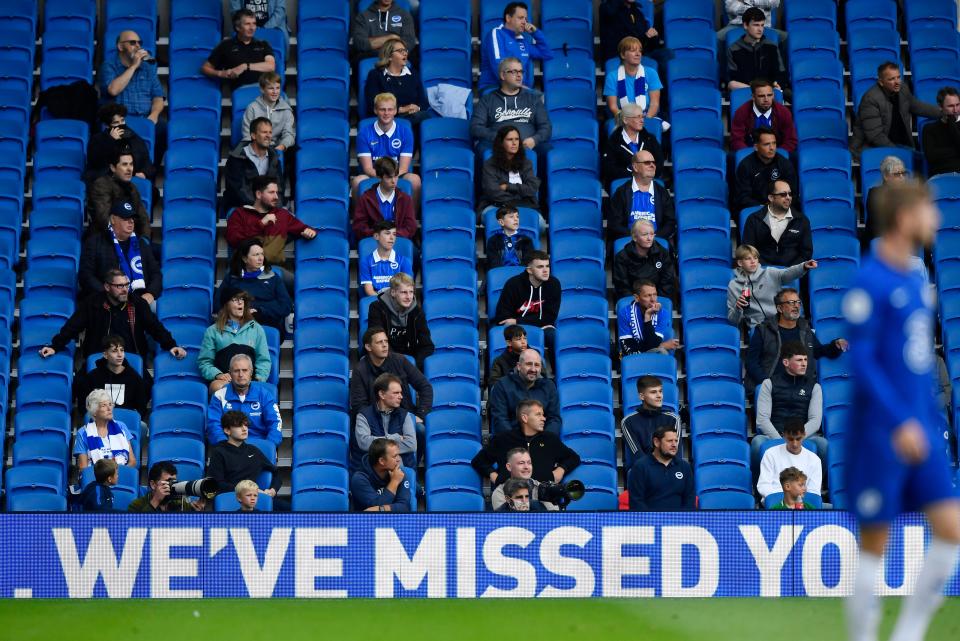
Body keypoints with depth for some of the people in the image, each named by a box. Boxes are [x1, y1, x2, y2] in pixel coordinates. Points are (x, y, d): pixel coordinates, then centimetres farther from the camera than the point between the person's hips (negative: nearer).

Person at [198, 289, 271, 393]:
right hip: (224, 379, 0)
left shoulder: (256, 329, 23)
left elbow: (264, 360, 19)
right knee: (216, 387, -39)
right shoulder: (213, 331, 19)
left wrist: (259, 378, -1)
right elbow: (204, 362, 12)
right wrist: (217, 374, -8)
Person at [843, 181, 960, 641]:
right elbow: (860, 360, -17)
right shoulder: (869, 283, -13)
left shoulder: (917, 282, 13)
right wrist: (900, 423, -22)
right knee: (874, 546, 1)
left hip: (919, 431, 8)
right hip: (879, 434, -8)